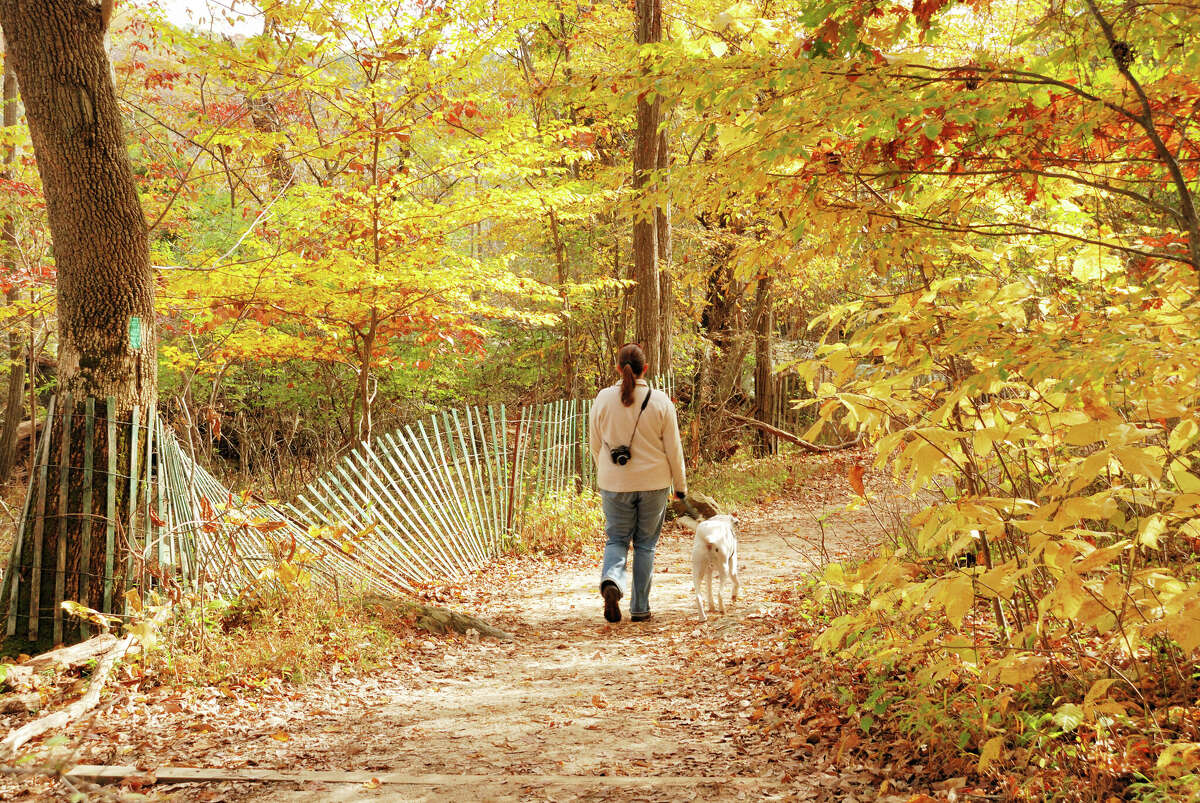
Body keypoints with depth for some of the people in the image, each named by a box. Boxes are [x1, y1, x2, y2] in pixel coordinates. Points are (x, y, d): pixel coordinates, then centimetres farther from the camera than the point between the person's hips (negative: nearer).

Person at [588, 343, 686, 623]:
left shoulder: (603, 399, -4)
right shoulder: (660, 401, -7)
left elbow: (594, 444, 5)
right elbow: (673, 448, -3)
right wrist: (680, 485, 8)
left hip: (614, 483, 0)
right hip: (654, 483, 0)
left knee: (616, 539, 13)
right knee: (646, 544, 11)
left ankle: (611, 579, -17)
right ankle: (640, 608, 14)